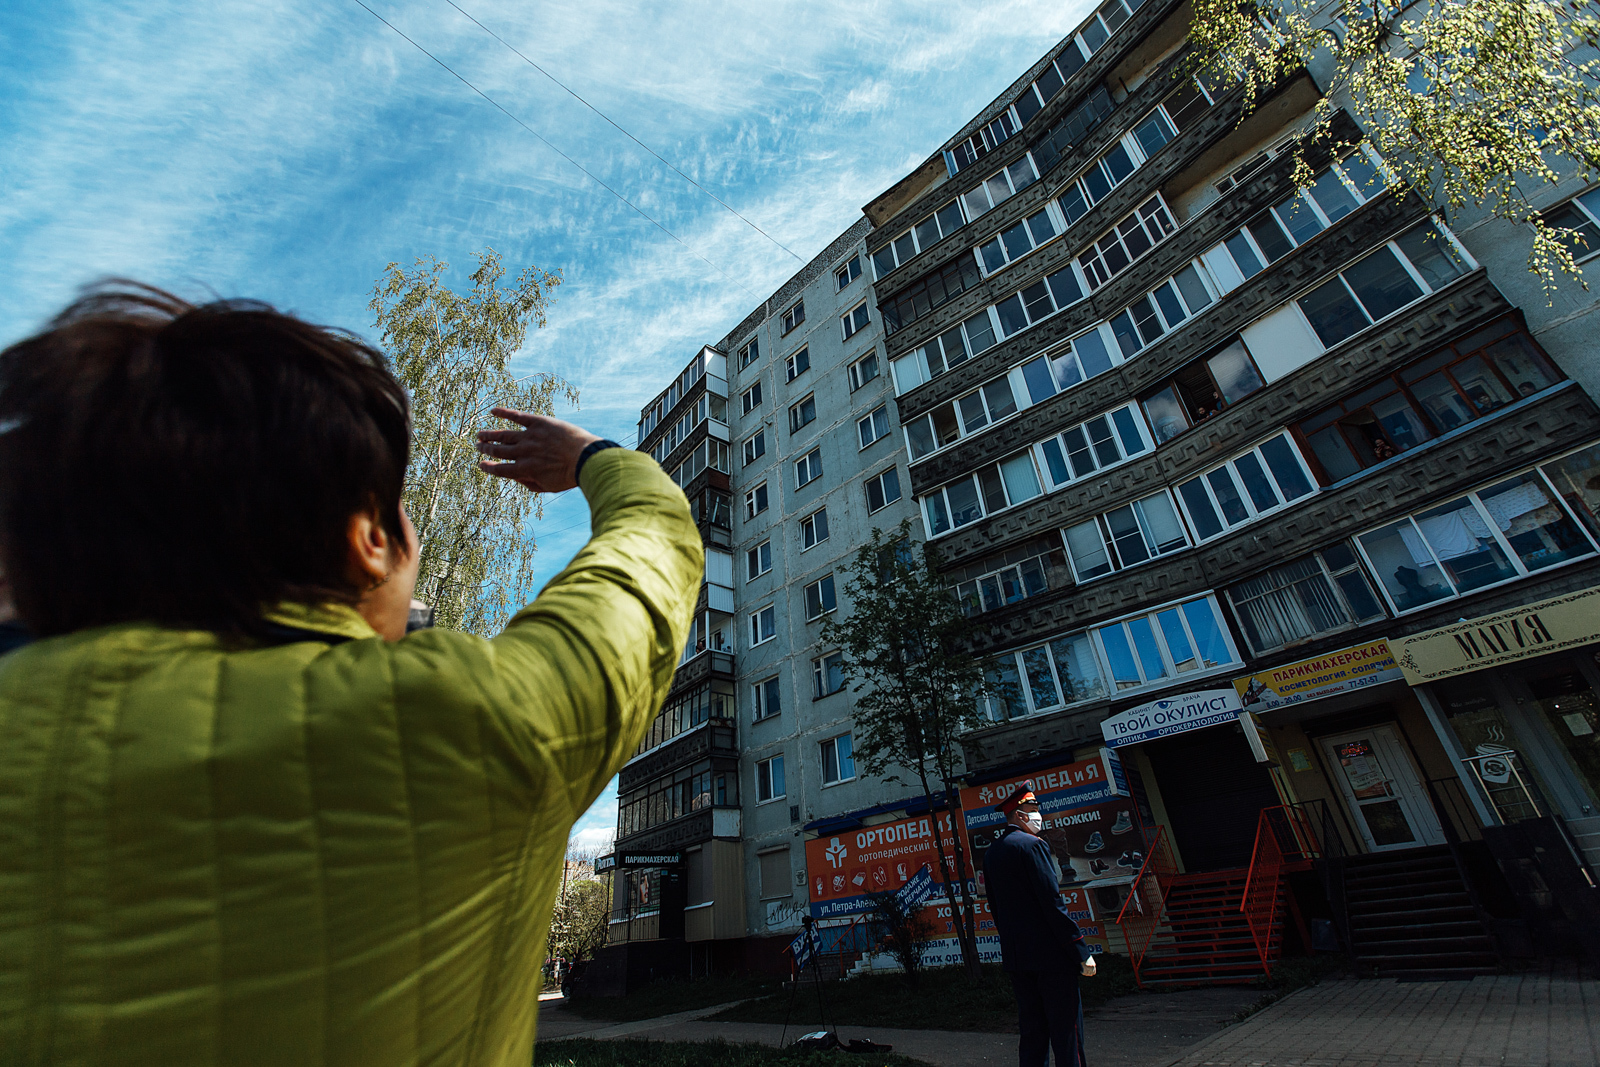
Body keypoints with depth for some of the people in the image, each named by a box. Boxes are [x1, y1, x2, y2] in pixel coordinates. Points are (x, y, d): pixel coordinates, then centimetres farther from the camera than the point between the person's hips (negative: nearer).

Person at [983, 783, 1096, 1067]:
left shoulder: (991, 853, 10)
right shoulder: (1032, 844, -14)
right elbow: (1053, 903, -17)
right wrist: (1082, 951, -13)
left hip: (1015, 956, 7)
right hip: (1050, 954, -7)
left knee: (1032, 1032, 15)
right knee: (1067, 1033, 2)